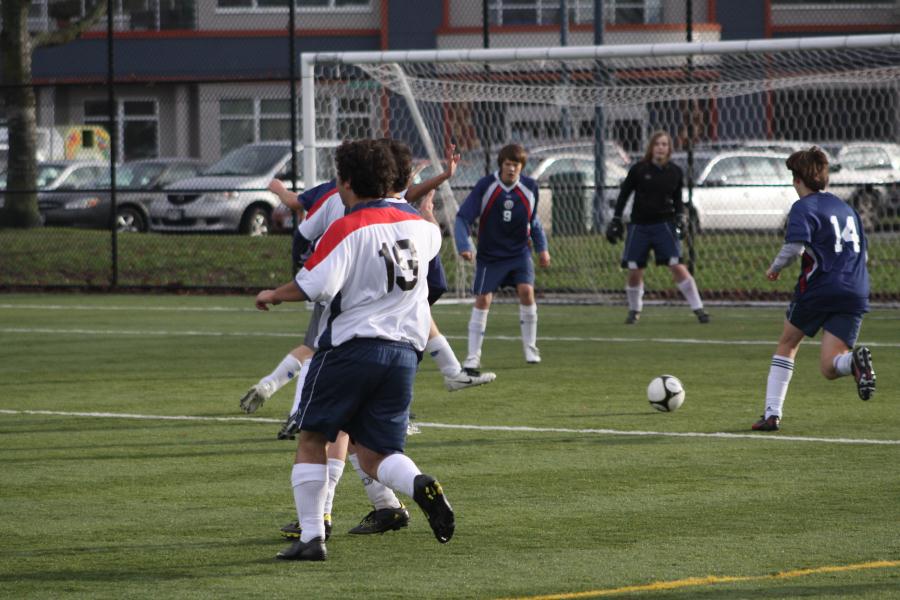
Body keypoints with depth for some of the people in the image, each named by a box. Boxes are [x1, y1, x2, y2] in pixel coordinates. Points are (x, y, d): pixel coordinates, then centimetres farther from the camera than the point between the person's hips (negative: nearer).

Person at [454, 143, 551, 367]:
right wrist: (464, 245, -28)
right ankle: (473, 355, 6)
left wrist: (542, 247, 9)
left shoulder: (529, 187, -5)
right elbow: (463, 217, -14)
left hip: (519, 252, 2)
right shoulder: (485, 186, -15)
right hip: (489, 255, -2)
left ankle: (530, 347, 1)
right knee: (482, 300, -4)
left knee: (526, 290, -16)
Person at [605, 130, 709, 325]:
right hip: (639, 226, 0)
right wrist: (616, 219, 4)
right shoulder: (638, 169, -4)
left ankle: (698, 309, -9)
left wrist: (680, 217, -1)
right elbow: (624, 194, 5)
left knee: (677, 265, -14)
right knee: (634, 271, -1)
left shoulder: (675, 172, 0)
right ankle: (634, 310, 23)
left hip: (664, 224, 0)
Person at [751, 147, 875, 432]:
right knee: (829, 367, -1)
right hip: (855, 294, 4)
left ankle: (772, 413, 16)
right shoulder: (846, 207, 20)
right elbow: (863, 251, 24)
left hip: (817, 289, -4)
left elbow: (795, 246, -19)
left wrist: (776, 267, -2)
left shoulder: (804, 207, -3)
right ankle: (855, 360, -37)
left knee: (787, 345, 21)